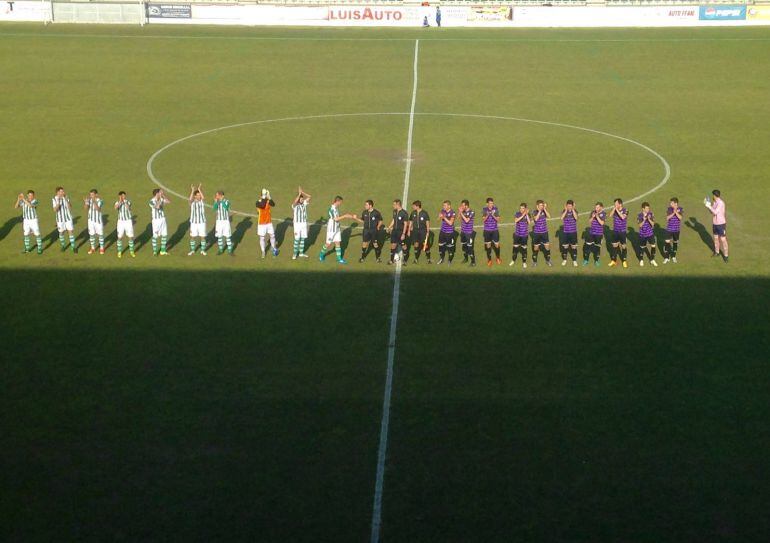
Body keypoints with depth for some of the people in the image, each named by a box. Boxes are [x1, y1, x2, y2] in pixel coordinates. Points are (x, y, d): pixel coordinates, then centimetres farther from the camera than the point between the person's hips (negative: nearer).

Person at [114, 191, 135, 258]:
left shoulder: (128, 202, -5)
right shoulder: (117, 203, -4)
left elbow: (128, 208, -26)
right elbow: (115, 208, -27)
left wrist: (125, 201, -31)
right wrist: (120, 201, -34)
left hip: (129, 221, 0)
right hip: (121, 222, 0)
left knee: (131, 237, 1)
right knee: (120, 237, 2)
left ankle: (131, 251, 17)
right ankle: (119, 252, 16)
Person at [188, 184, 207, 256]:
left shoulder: (202, 201, 0)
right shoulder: (192, 202, -1)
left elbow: (203, 197, -23)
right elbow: (190, 199, -24)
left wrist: (199, 189, -28)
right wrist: (192, 190, -31)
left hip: (202, 222, 0)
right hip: (194, 222, 0)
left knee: (202, 237, 1)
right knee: (192, 237, 5)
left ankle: (202, 251, 12)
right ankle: (192, 251, 17)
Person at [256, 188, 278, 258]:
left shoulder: (268, 201, -5)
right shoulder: (258, 202, -14)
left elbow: (273, 204, -27)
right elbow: (262, 206, -36)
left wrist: (269, 197, -37)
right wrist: (263, 198, -31)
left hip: (269, 222, 3)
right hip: (261, 223, -3)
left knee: (272, 236, 12)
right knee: (262, 238, 4)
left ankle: (274, 248, 34)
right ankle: (263, 252, 16)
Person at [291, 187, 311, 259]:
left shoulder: (304, 204, 3)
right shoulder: (294, 205, -11)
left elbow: (309, 197, -7)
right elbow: (295, 201, -35)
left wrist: (302, 192, -13)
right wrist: (299, 193, -27)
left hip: (304, 223, 5)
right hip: (297, 224, -5)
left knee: (303, 238, 10)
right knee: (297, 239, -4)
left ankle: (301, 253, 21)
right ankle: (295, 254, 3)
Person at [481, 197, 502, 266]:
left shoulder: (496, 209, -5)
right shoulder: (485, 210, -3)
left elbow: (498, 219, -6)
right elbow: (483, 219, -7)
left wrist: (493, 215, -23)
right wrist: (487, 215, -26)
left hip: (495, 230, 0)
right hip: (487, 230, 0)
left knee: (497, 244, 1)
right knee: (488, 245, 5)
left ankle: (498, 258, 22)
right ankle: (489, 259, 18)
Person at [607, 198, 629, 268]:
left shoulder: (625, 210, -10)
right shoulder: (614, 210, 1)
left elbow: (623, 217, -28)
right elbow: (610, 215, -15)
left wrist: (617, 210, -25)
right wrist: (614, 208, -20)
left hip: (623, 231, -4)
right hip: (615, 231, 4)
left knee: (624, 246, 1)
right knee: (614, 246, 10)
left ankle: (624, 261, 11)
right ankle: (613, 260, 20)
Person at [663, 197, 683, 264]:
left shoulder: (680, 209, -7)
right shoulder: (669, 209, -5)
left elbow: (680, 218, -19)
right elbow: (667, 218, -14)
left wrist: (676, 212, -31)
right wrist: (673, 213, -26)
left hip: (676, 229, 1)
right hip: (669, 229, -1)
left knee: (675, 242, 12)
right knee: (667, 242, -7)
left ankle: (673, 257, 29)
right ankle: (666, 258, 3)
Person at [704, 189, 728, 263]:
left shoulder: (721, 203, -24)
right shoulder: (714, 202, 3)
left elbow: (715, 212, -30)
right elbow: (712, 212, 12)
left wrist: (709, 206, -21)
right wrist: (707, 205, 2)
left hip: (721, 224, -8)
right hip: (715, 223, 8)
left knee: (723, 240, -3)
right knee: (716, 238, 20)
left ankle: (726, 256, 5)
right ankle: (717, 252, 37)